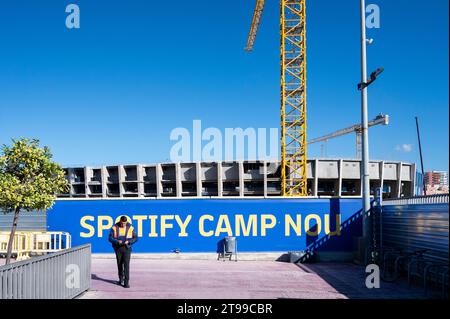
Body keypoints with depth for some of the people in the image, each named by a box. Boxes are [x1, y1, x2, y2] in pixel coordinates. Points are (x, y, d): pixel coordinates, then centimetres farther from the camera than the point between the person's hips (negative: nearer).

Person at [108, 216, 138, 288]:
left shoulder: (130, 228, -2)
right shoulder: (114, 228, -3)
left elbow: (135, 238, 3)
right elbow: (110, 238, -4)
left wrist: (128, 241, -15)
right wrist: (117, 241, -22)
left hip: (127, 248, -2)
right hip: (118, 249, 2)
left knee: (126, 264, -12)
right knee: (119, 264, 13)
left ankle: (126, 282, -11)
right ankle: (121, 279, 35)